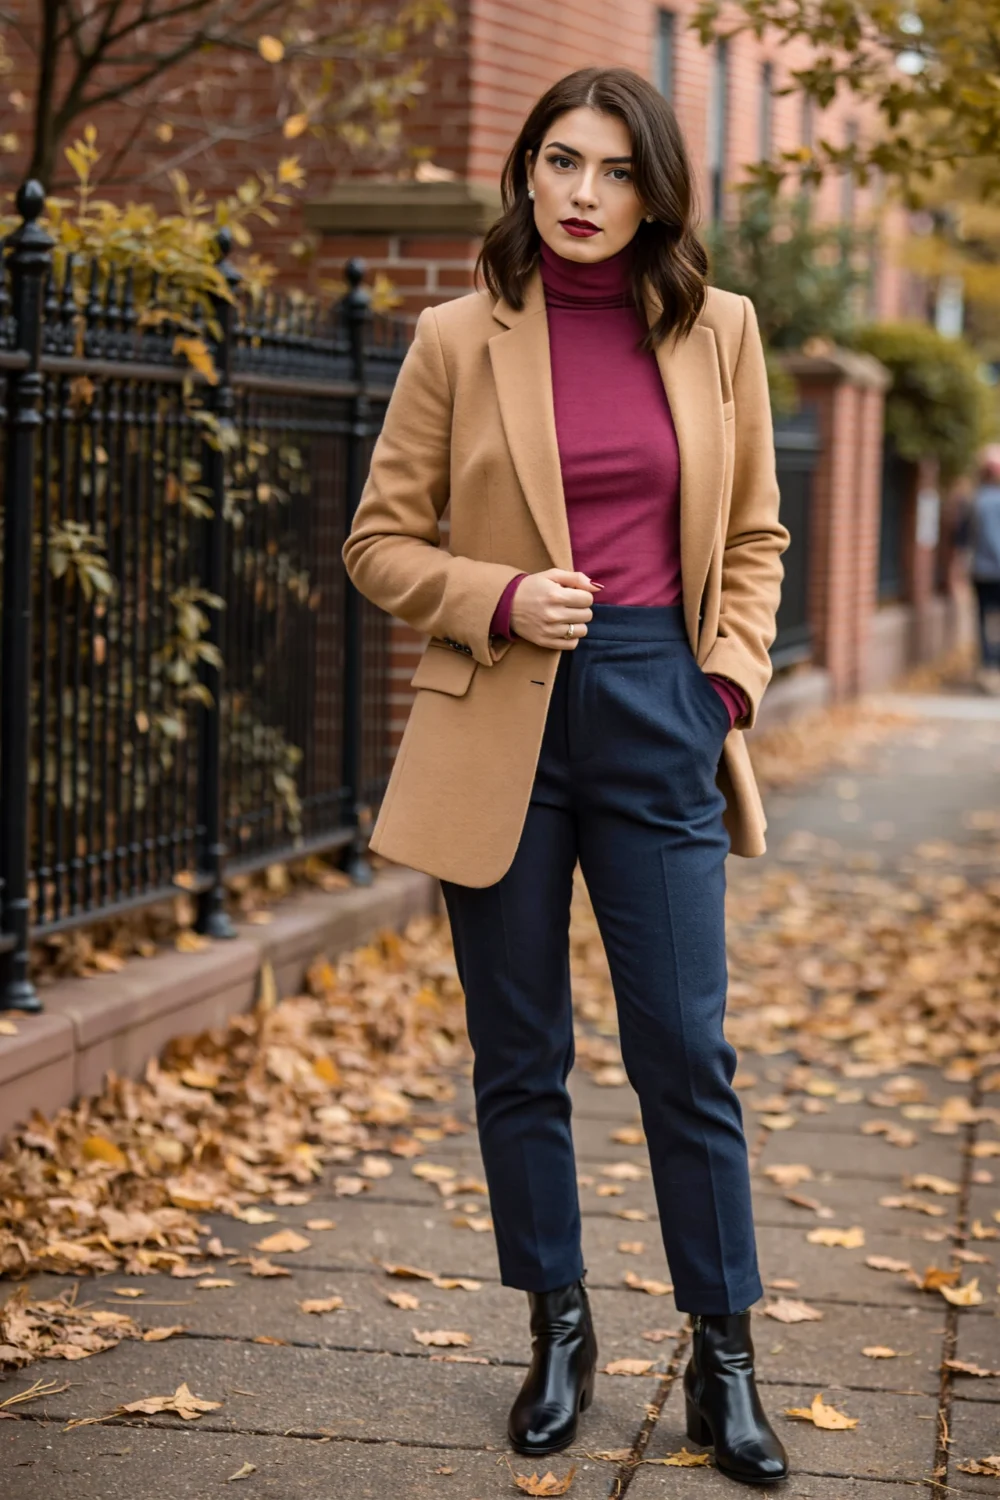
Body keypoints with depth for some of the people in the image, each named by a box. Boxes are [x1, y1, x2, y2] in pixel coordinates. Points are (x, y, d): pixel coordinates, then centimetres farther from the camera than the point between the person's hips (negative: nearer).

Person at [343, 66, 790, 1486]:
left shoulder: (717, 331, 5)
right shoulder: (460, 340, 1)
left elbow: (753, 535, 14)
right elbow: (381, 540, 5)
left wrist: (729, 678, 0)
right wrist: (499, 599, -13)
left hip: (657, 723, 1)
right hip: (500, 727, 0)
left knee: (687, 1049, 1)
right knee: (519, 1055, 8)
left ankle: (724, 1363, 15)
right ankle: (558, 1335, 24)